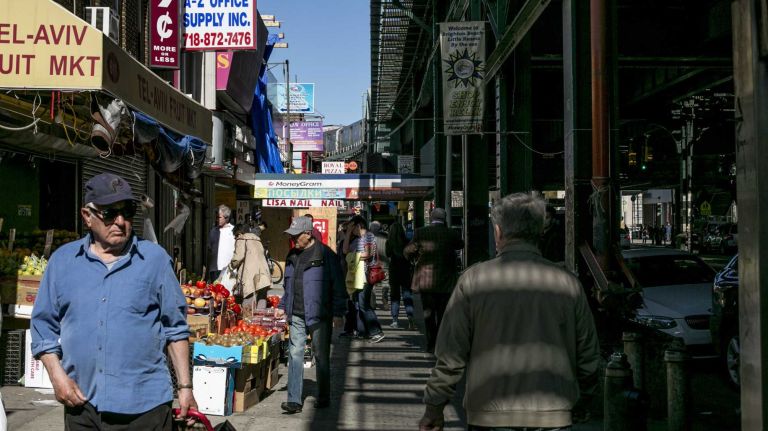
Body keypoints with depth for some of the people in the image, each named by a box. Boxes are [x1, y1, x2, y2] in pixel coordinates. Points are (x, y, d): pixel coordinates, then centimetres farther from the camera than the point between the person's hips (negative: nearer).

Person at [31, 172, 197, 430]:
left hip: (144, 406, -2)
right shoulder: (63, 260, 4)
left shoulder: (155, 258, -1)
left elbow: (175, 329, 2)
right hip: (80, 404, 2)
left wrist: (185, 386, 0)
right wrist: (57, 375, -4)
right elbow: (45, 326, 9)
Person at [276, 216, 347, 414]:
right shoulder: (292, 255, 11)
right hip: (296, 316, 5)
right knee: (295, 354, -2)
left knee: (321, 357, 7)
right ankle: (294, 400, 0)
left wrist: (338, 313, -10)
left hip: (318, 315, -5)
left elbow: (338, 286, -8)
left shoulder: (325, 254, -9)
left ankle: (323, 398, 22)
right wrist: (283, 306, 17)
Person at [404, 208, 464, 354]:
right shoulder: (451, 233, -5)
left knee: (428, 313, 10)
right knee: (443, 313, 10)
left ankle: (431, 344, 9)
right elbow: (460, 244, 15)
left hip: (426, 280, 0)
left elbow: (408, 251, 4)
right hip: (446, 281, 0)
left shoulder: (420, 233, -5)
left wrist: (415, 259, 23)